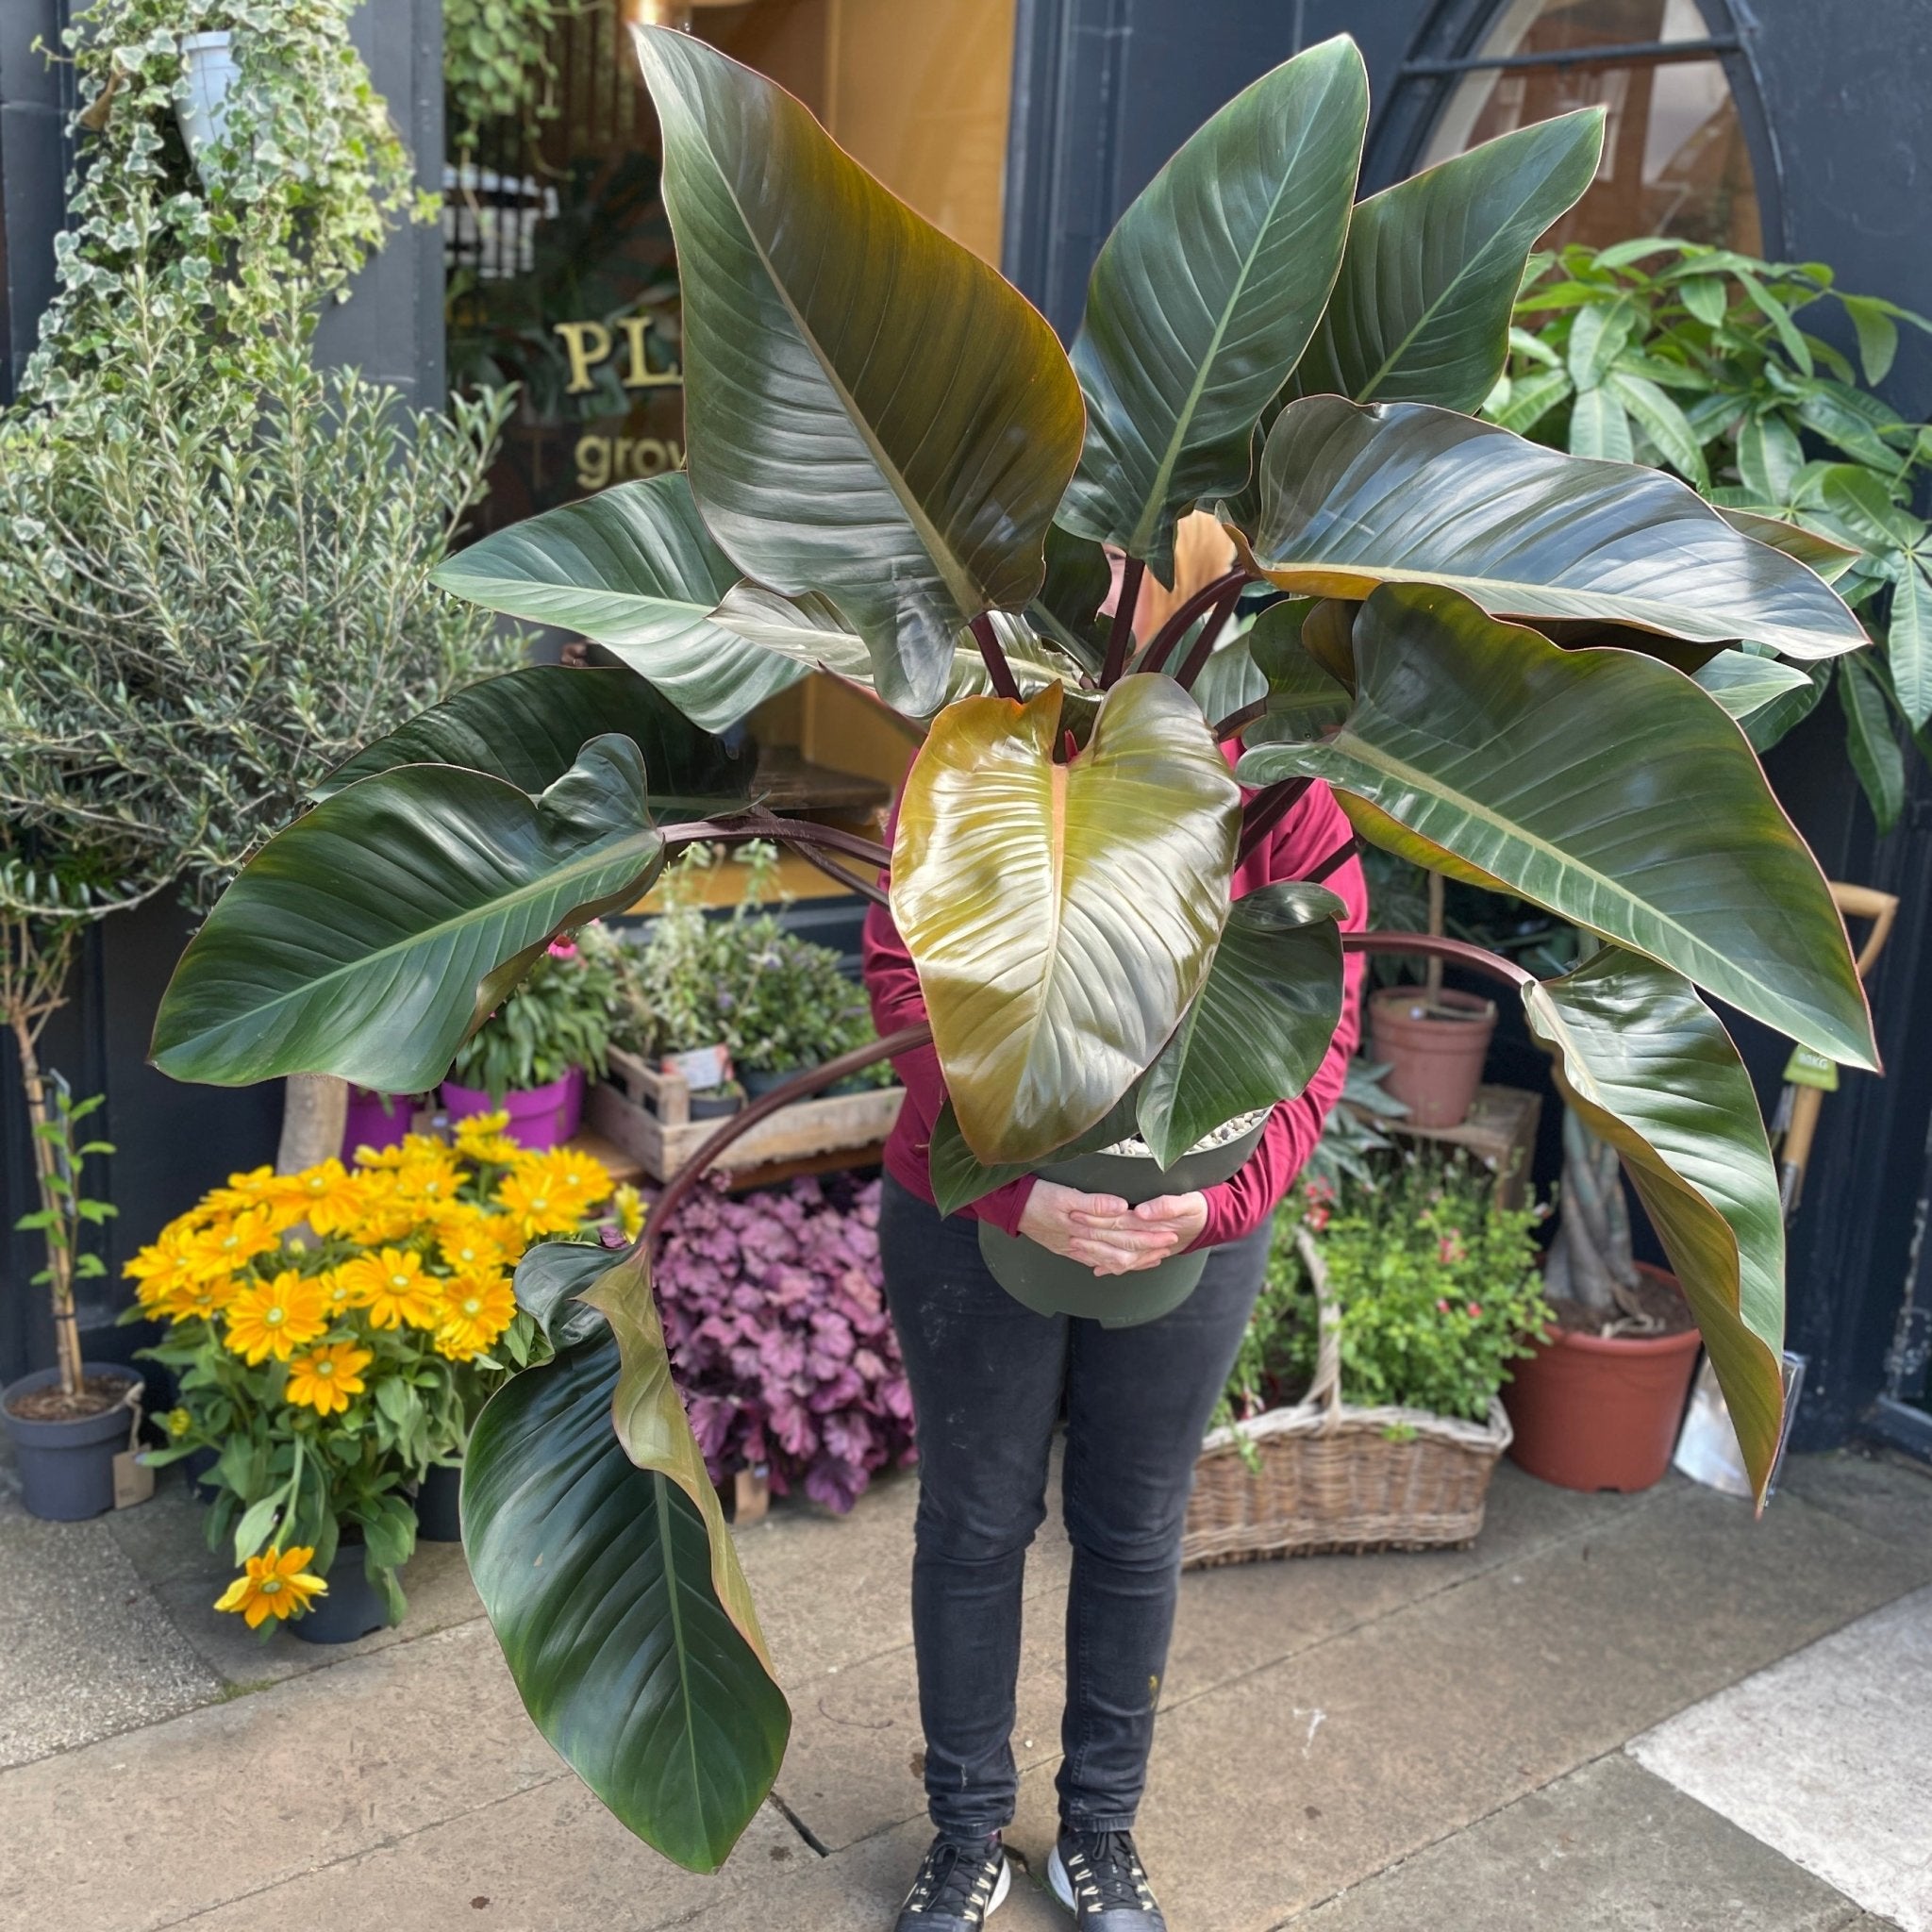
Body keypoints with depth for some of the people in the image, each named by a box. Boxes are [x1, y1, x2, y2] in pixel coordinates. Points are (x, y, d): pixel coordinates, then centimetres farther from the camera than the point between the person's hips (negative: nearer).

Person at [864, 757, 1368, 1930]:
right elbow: (908, 982, -17)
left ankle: (1101, 1832, 39)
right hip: (972, 1219, 0)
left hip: (1192, 1234, 1)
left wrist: (1220, 1197, -28)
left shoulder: (1293, 810, -11)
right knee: (975, 1526, 13)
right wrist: (1015, 1185, -30)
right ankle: (969, 1834, 35)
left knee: (1136, 1535, 16)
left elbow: (1315, 1029, -11)